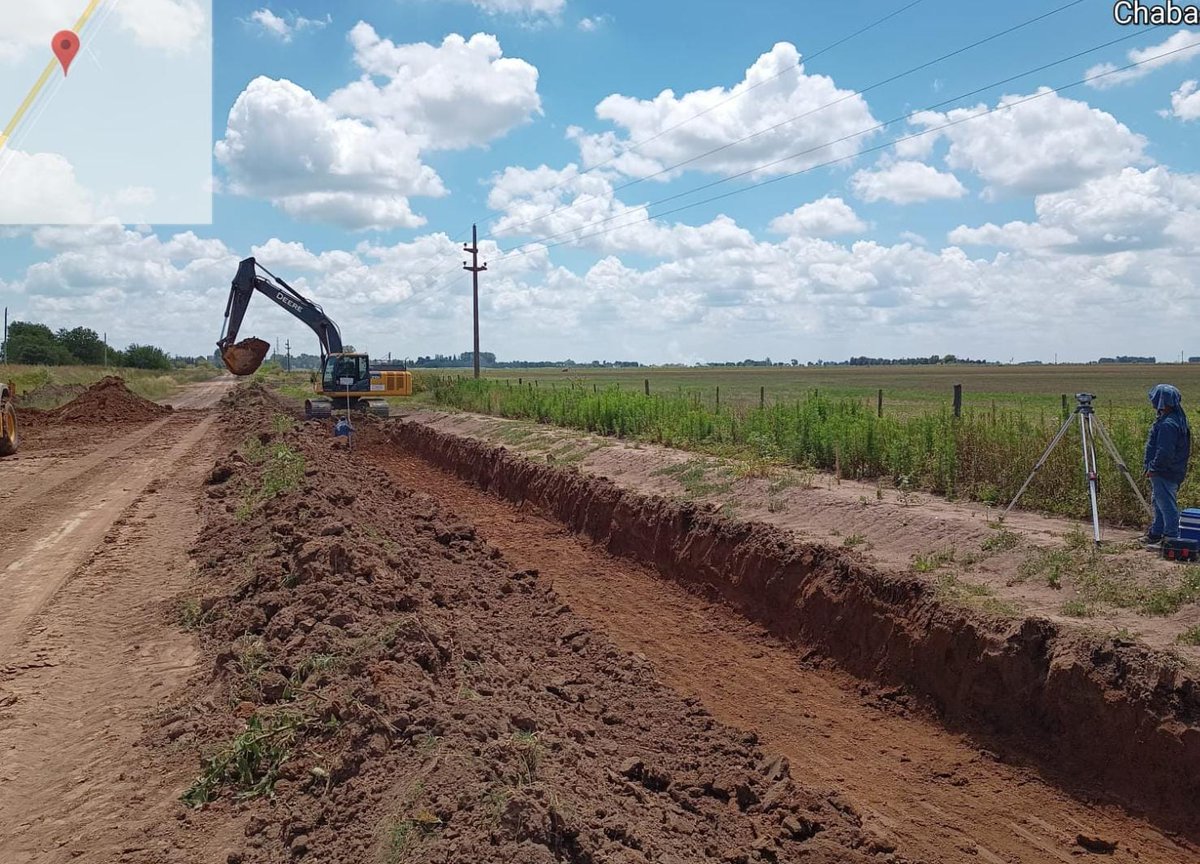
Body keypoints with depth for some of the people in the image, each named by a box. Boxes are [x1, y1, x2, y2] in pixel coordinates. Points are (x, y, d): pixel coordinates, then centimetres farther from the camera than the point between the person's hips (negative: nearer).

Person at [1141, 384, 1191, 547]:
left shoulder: (1168, 424, -24)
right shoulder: (1179, 419, 11)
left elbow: (1164, 452, -26)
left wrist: (1153, 468, -16)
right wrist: (1153, 467, 18)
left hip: (1164, 473, -11)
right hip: (1172, 472, 11)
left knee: (1167, 505, -4)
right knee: (1159, 503, 20)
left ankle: (1171, 538, 1)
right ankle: (1156, 533, 32)